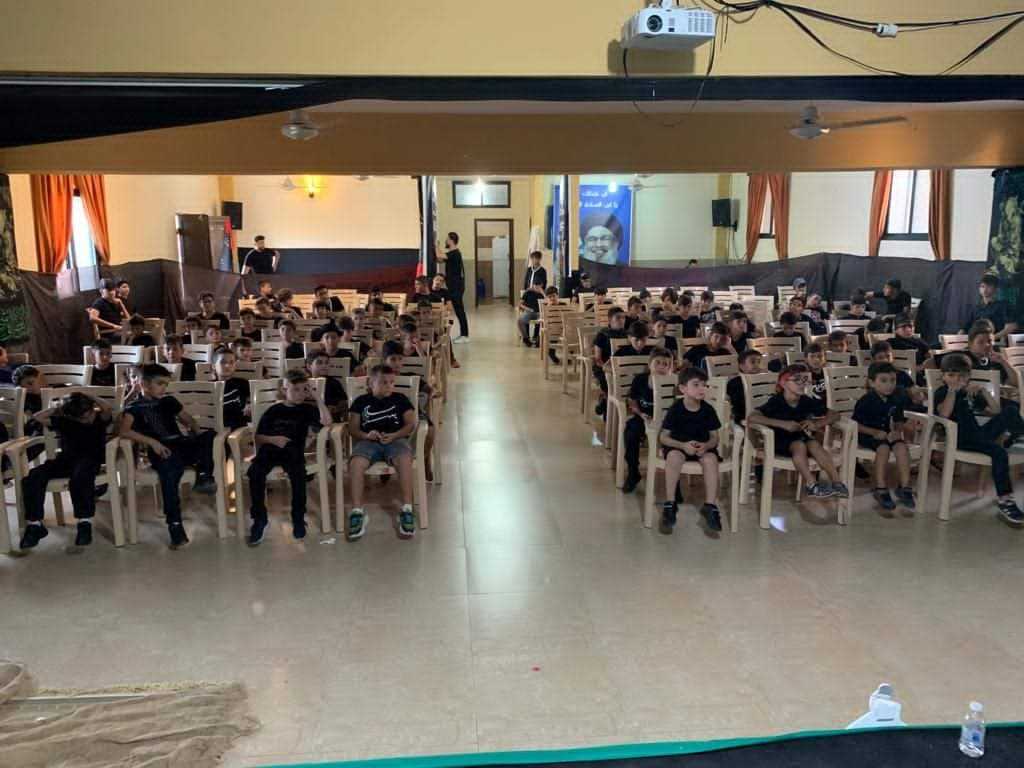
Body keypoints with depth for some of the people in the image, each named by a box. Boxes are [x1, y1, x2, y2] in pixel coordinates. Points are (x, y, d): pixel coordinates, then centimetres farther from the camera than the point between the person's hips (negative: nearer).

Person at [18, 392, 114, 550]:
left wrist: (90, 399, -2)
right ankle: (35, 524, -13)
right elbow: (38, 417, 16)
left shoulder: (100, 418, 4)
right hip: (66, 459, 5)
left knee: (80, 477, -41)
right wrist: (59, 408, 11)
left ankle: (85, 522, -32)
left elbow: (106, 408, -18)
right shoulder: (64, 421, 14)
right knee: (33, 477, -21)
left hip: (90, 459, -4)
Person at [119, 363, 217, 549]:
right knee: (170, 470, -38)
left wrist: (197, 432, 6)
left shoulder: (169, 401, 25)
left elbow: (188, 420, 29)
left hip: (181, 445, 5)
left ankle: (204, 476, -29)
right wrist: (152, 441, -18)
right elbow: (124, 431, -8)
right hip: (160, 451, -5)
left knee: (209, 434, -23)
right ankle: (174, 525, -37)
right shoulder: (135, 407, 9)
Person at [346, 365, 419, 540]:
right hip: (368, 441, 1)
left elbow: (411, 424, 6)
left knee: (404, 459, -36)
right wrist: (366, 435, -13)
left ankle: (407, 510, -29)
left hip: (395, 439, -1)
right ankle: (357, 512, -26)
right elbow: (352, 428, 9)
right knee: (356, 462, -34)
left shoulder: (400, 399, 14)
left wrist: (394, 435, -12)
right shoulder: (361, 401, 15)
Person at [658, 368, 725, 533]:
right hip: (678, 445, -2)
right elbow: (663, 437, -8)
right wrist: (683, 445, -24)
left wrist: (706, 446, -21)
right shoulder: (676, 409, -10)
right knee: (674, 456, -35)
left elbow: (714, 437, 3)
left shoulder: (708, 410, -3)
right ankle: (670, 504, -26)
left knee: (710, 458, -31)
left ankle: (710, 505, -25)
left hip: (702, 447, 2)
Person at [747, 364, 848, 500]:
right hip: (780, 441, -4)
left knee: (814, 444, -27)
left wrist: (817, 424, -17)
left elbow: (835, 415, 5)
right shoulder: (775, 402, -15)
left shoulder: (807, 401, -2)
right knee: (799, 445, -33)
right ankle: (811, 485, -37)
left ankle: (837, 483, -31)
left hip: (801, 437, 4)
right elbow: (751, 418, -29)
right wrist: (783, 424, -32)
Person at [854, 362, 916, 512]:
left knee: (901, 446, -24)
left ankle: (904, 487, -16)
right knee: (883, 448, -32)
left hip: (888, 434, 5)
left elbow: (899, 421, 13)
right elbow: (856, 424, -12)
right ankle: (881, 489, -24)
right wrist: (875, 432, -21)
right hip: (868, 435, -5)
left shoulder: (896, 400, 5)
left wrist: (897, 431, -9)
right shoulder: (866, 401, -11)